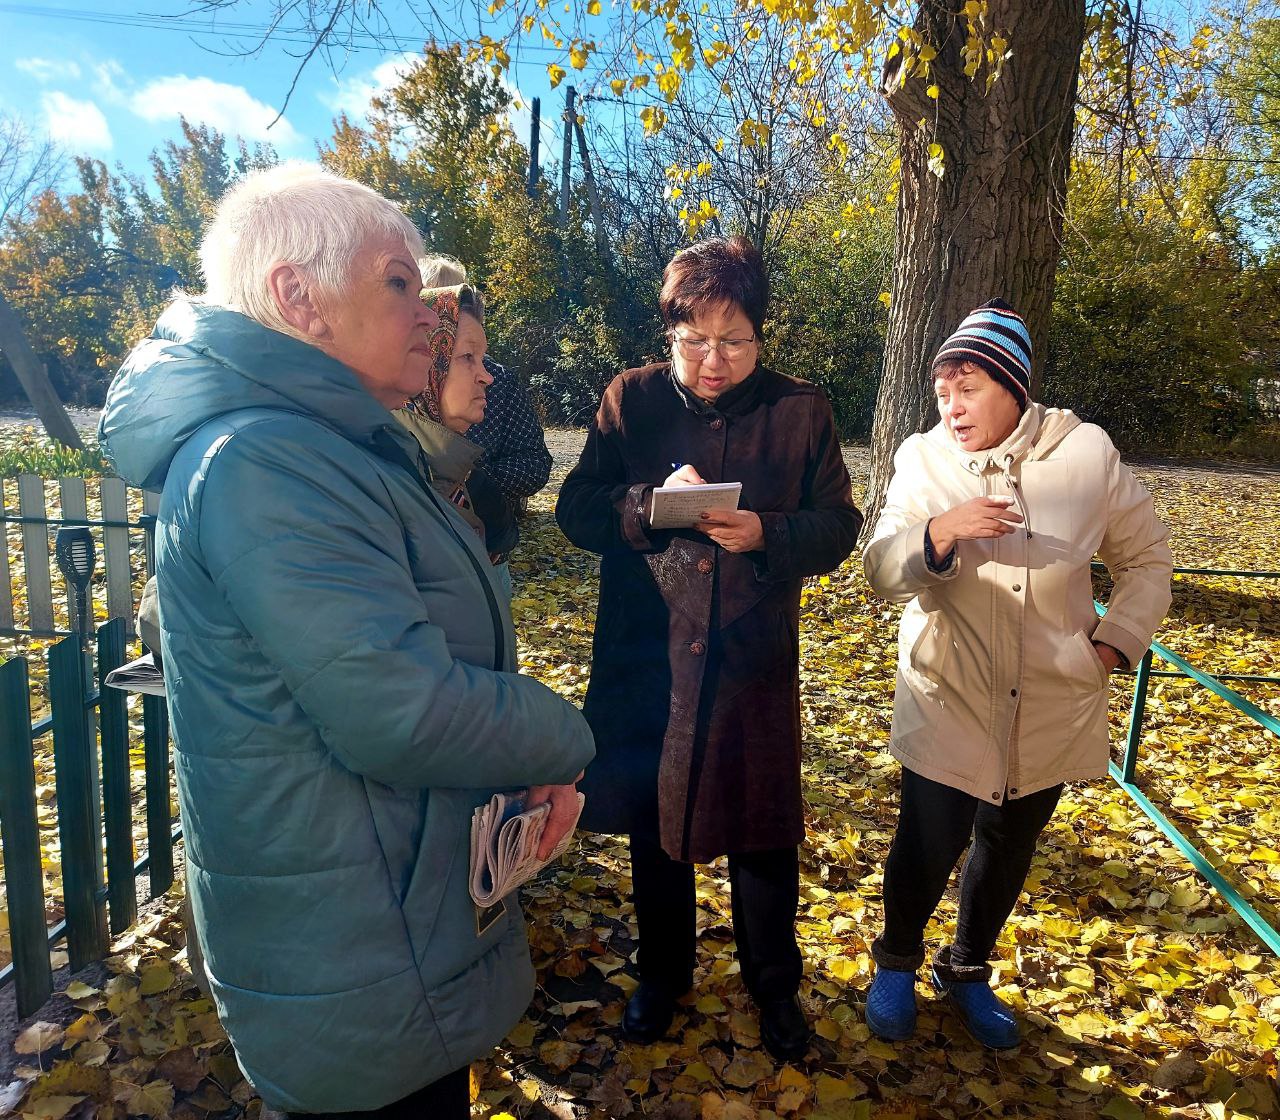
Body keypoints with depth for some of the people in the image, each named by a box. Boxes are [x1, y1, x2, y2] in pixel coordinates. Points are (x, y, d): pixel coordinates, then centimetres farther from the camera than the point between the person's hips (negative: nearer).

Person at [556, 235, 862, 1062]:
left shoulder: (800, 410, -1)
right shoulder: (631, 399, -1)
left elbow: (839, 527, 0)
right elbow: (576, 509, -4)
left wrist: (766, 534, -19)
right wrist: (651, 503, -23)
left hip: (754, 660, 0)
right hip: (646, 654, 1)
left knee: (763, 830, 11)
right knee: (652, 823, 16)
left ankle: (775, 985, 38)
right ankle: (663, 973, 42)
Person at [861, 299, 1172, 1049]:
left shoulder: (1087, 453, -6)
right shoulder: (923, 459, -7)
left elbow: (1146, 556, 7)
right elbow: (883, 572, -14)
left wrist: (1118, 640, -3)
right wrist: (937, 534, -32)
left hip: (1052, 711, 2)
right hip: (948, 704, -1)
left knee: (1010, 848, 16)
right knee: (929, 847, 2)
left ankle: (969, 971, 42)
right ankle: (898, 965, 32)